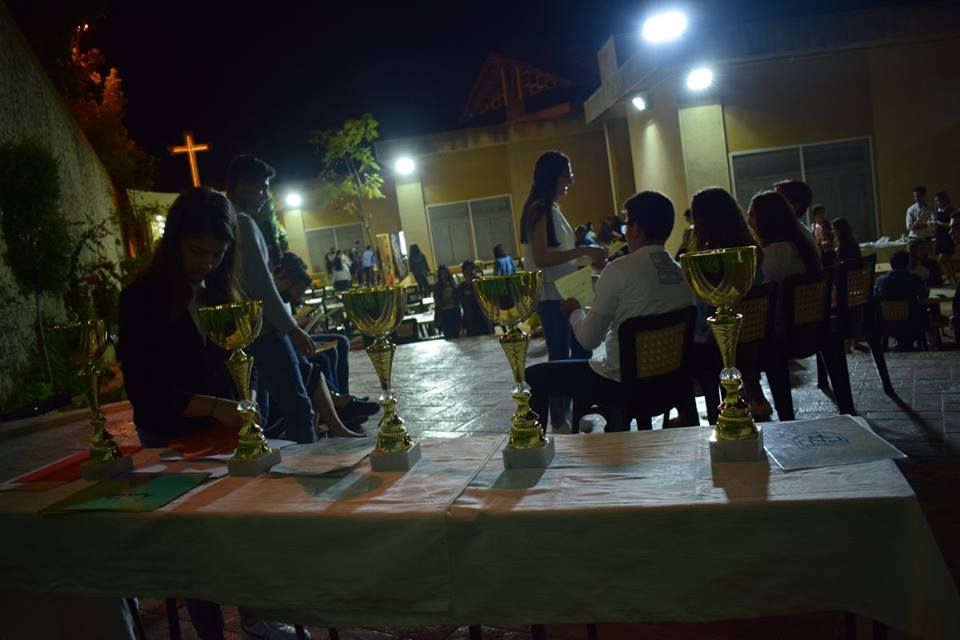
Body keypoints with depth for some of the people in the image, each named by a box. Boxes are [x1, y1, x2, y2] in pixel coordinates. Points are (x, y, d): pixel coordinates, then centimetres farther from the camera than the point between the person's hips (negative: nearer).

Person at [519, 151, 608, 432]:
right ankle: (558, 419, 7)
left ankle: (572, 407, 26)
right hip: (550, 295, -10)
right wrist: (583, 251, -21)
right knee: (560, 356, -4)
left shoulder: (552, 209, 14)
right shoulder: (538, 210, -13)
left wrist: (587, 257, 10)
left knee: (581, 348, 15)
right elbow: (541, 257, -22)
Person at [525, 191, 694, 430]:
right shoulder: (683, 273, 0)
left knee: (534, 377, 7)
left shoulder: (620, 270, -19)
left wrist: (575, 312, 5)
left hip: (621, 385, -7)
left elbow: (589, 339, -15)